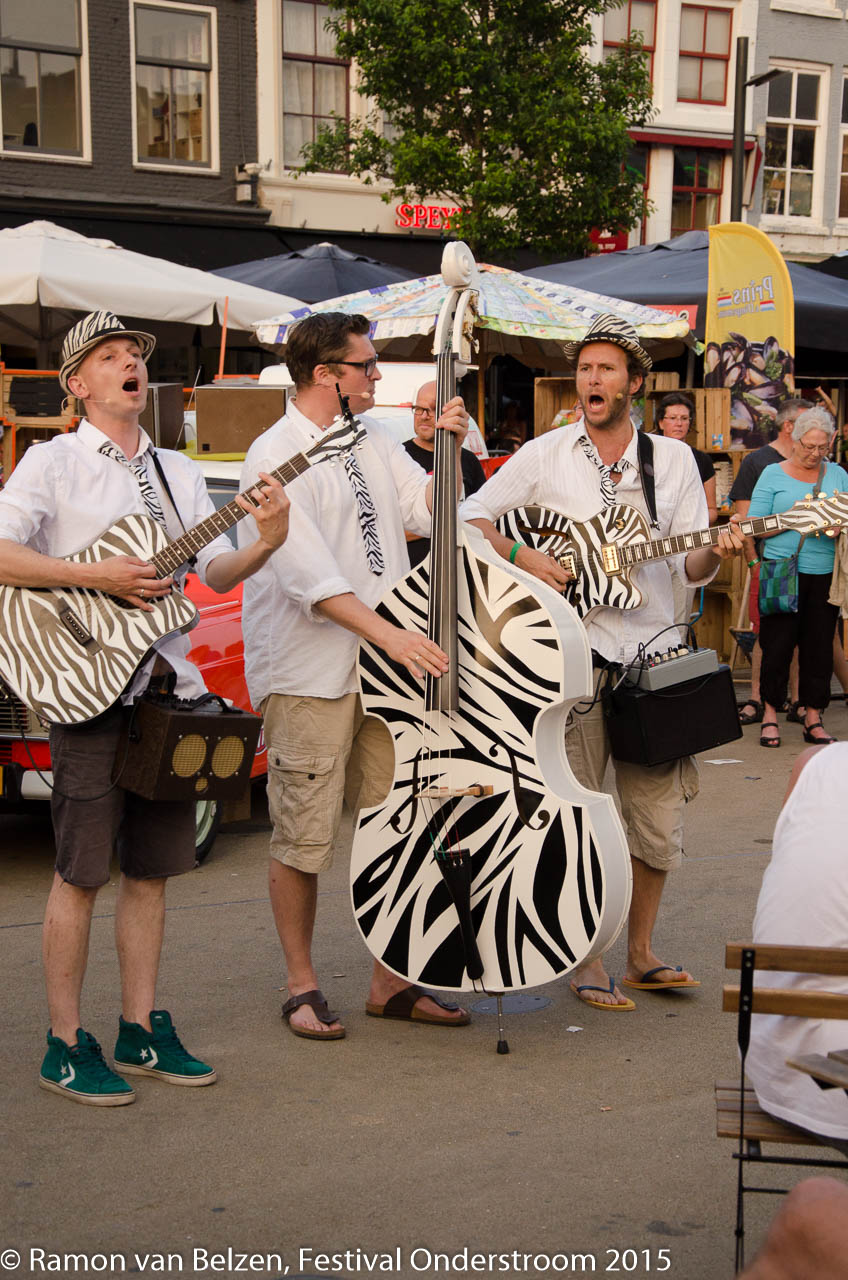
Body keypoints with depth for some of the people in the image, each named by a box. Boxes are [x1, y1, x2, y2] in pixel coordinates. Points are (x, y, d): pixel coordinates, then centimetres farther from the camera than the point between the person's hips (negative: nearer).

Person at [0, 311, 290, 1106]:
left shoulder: (177, 472, 16)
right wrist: (98, 577, -19)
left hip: (167, 682, 6)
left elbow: (217, 573, 11)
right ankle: (65, 1047, 8)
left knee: (150, 867, 10)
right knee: (81, 871, -2)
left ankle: (140, 1030, 21)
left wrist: (266, 542, -9)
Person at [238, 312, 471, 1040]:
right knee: (303, 840, 2)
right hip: (308, 678, -7)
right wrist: (387, 635, -28)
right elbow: (308, 573, -21)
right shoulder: (276, 457, -12)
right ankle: (302, 985, 18)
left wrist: (450, 448, 1)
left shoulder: (374, 440, 13)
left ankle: (390, 982, 21)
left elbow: (430, 513, 15)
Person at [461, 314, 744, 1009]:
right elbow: (471, 516, 5)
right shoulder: (544, 455, 5)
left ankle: (642, 952, 24)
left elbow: (692, 566, 6)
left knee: (659, 814, 6)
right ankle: (586, 962, 15)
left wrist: (718, 552, -16)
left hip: (651, 651, 2)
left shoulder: (673, 459, 10)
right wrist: (521, 555, -12)